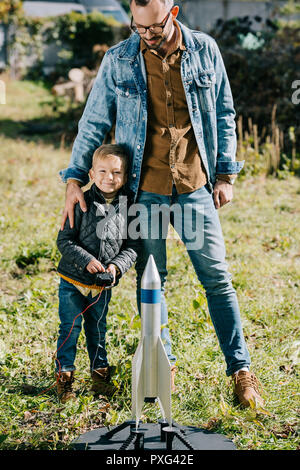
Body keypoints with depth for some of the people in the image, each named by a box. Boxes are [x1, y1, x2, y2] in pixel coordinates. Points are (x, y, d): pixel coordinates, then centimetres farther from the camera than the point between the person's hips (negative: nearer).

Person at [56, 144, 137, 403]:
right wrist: (86, 260, -22)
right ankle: (64, 377, 15)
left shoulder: (128, 207, -3)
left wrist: (117, 266, -15)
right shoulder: (82, 204, -12)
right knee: (70, 329, 2)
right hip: (73, 280, -2)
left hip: (103, 285, 3)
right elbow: (64, 240, -11)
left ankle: (100, 374, 29)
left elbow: (132, 247, 1)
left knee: (98, 330, 15)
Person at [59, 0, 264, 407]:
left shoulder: (205, 51, 1)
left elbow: (224, 116, 9)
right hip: (144, 189, 0)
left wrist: (226, 174, 5)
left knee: (217, 277, 2)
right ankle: (162, 363, 24)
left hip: (195, 186, 0)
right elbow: (93, 122, 4)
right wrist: (75, 179, -2)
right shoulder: (118, 60, -1)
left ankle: (240, 367, 12)